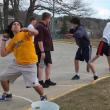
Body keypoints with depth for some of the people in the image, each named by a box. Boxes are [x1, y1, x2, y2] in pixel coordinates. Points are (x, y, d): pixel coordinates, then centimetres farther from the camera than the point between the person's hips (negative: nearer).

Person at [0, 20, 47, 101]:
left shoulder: (25, 34, -5)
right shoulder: (12, 41, 9)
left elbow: (36, 32, -23)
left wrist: (27, 30, -42)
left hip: (29, 65, -6)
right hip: (17, 64, 6)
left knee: (35, 84, -14)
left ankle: (43, 97, 16)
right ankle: (7, 94, 36)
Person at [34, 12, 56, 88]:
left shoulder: (46, 26, 16)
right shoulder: (40, 27, -16)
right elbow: (39, 40, -21)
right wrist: (42, 51, -24)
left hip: (47, 50, 10)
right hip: (42, 50, -10)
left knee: (49, 64, 13)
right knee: (41, 66, -2)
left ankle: (48, 80, 23)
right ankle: (41, 82, 6)